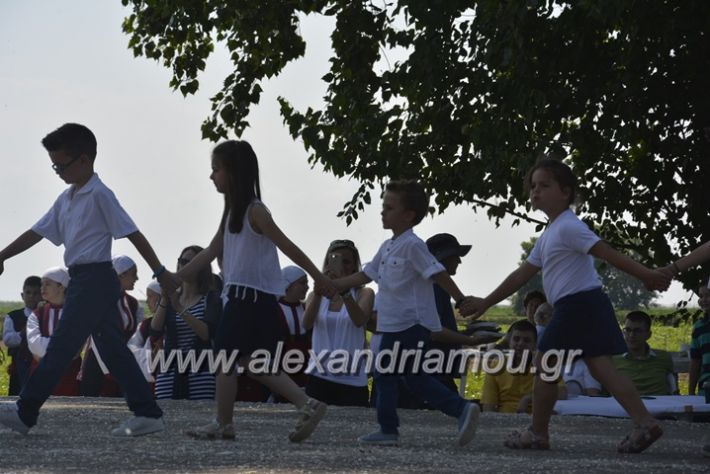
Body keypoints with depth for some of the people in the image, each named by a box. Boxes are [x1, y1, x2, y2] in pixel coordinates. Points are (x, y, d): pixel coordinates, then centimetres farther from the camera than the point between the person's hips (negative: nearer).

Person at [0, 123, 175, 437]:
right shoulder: (66, 199, 15)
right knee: (112, 348, 6)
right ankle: (147, 413, 5)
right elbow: (37, 233, 19)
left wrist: (159, 272, -12)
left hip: (94, 278, -9)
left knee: (62, 346, -6)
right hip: (84, 280, 9)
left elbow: (132, 234, -12)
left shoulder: (99, 195, -11)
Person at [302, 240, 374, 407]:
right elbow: (307, 324, -9)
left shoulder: (364, 294, 5)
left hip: (352, 379, -2)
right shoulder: (316, 296, 11)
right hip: (319, 376, 2)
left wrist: (343, 288, -29)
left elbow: (359, 321, -16)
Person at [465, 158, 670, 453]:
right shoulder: (549, 235, 22)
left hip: (577, 303, -9)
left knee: (544, 363, 0)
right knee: (600, 366, 1)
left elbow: (606, 252, -16)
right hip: (589, 306, 9)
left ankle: (538, 434, 8)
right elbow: (521, 275, 26)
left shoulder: (567, 227, -8)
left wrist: (644, 274, -21)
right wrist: (486, 303, 27)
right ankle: (645, 423, -10)